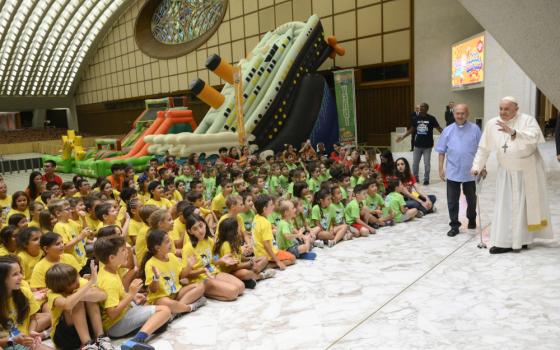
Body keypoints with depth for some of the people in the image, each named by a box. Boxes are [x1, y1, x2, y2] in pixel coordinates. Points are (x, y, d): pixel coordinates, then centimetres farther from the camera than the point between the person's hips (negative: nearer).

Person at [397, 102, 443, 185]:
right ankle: (415, 177, 26)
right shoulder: (416, 118, 2)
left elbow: (439, 128, -5)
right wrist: (403, 137, 9)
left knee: (427, 163, 4)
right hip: (417, 145, 3)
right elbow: (412, 129, 11)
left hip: (428, 145, -3)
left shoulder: (431, 118, -7)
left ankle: (426, 179, 18)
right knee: (415, 163, 9)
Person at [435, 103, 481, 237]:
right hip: (452, 172, 0)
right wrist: (441, 168, 0)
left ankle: (472, 220, 38)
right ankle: (454, 226, 13)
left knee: (471, 199, 16)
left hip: (470, 172, 0)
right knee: (452, 201, 3)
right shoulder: (448, 130, 1)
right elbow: (442, 151, 4)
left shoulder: (475, 129, -1)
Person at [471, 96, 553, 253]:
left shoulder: (528, 120, -13)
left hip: (528, 171, -2)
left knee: (528, 204, 9)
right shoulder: (492, 123, -4)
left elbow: (533, 137, -32)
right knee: (505, 206, -1)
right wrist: (477, 166, -1)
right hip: (507, 172, 2)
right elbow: (484, 148, 2)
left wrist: (513, 132, -45)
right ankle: (505, 242, 4)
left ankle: (522, 239, 23)